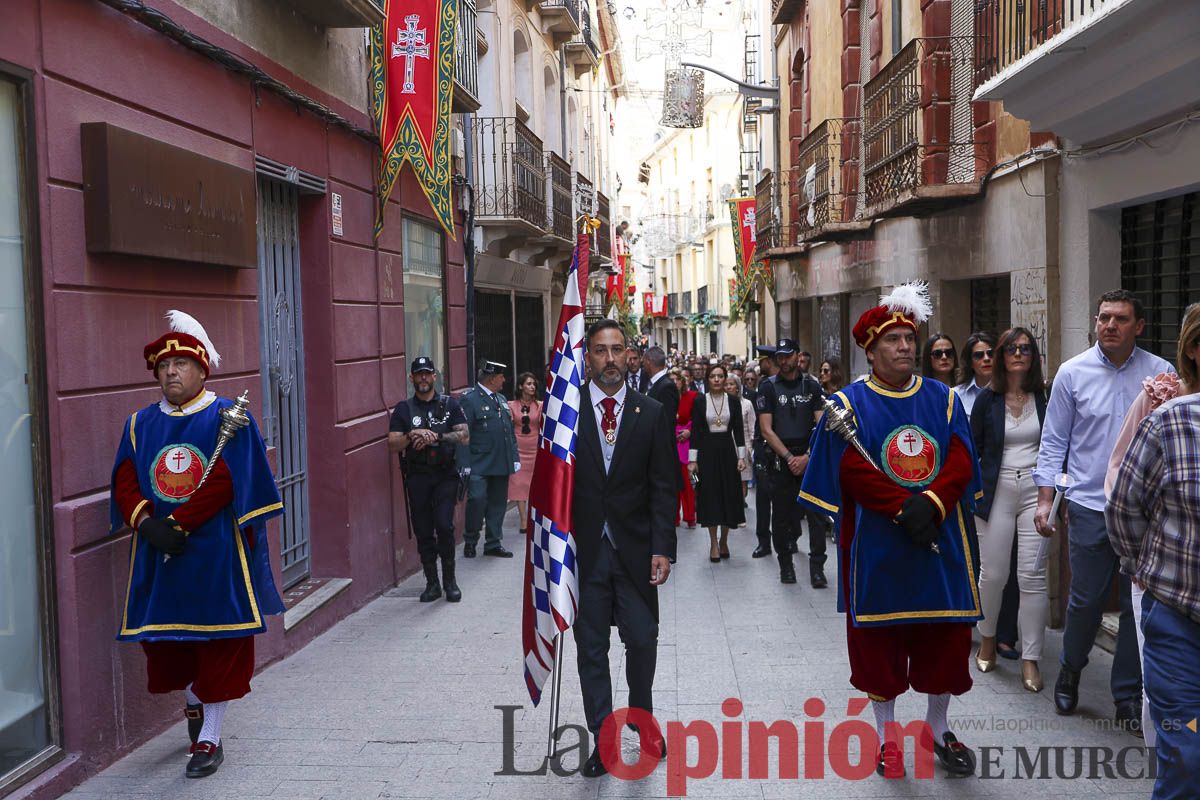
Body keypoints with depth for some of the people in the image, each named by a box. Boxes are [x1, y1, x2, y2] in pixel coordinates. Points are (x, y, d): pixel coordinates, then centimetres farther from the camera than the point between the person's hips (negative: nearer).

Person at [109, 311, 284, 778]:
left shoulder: (229, 418, -4)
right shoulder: (140, 424, 10)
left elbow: (226, 482, -14)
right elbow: (125, 481, 3)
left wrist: (177, 524, -19)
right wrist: (146, 522, -16)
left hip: (215, 553, -4)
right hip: (158, 554, 4)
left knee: (219, 644, 1)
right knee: (166, 638, 12)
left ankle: (209, 737, 14)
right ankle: (193, 702, 41)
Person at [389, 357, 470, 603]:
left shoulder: (449, 405, 8)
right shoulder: (403, 409, 10)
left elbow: (465, 437, -1)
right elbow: (392, 444, 2)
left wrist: (436, 436, -12)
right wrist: (412, 436, -16)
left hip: (445, 475, -1)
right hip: (417, 477, 2)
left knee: (444, 526, -12)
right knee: (423, 531, 4)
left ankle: (449, 580, 3)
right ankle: (432, 583, 15)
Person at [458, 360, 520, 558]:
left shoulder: (501, 399, 16)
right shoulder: (469, 399, -9)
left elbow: (510, 431, 19)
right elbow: (463, 434, -15)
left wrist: (515, 457, 13)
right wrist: (464, 465, -19)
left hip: (501, 465, 7)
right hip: (479, 466, -7)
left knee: (498, 503, 11)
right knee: (478, 501, -9)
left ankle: (493, 543, 21)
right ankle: (470, 541, 12)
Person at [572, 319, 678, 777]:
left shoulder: (651, 414, 2)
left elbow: (663, 487, 1)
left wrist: (662, 548, -7)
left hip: (635, 549, 0)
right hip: (584, 549, 0)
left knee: (642, 640, 5)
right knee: (590, 649, 7)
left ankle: (642, 718, 33)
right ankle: (602, 739, 21)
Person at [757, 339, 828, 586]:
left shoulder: (811, 385, 5)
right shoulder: (769, 387, 2)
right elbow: (766, 429, -2)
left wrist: (806, 457, -10)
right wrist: (789, 457, -9)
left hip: (810, 457, 0)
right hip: (780, 458, 0)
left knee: (817, 514, -4)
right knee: (781, 514, 5)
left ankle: (817, 567, 2)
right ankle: (785, 564, 18)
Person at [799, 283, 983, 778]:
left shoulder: (943, 399, 7)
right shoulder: (849, 404, -2)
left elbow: (961, 461, -2)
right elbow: (852, 471, -12)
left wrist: (930, 502, -19)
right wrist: (904, 508, -20)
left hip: (941, 542, 3)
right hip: (877, 547, -3)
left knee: (945, 639, 10)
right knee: (879, 641, 6)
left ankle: (936, 728, 30)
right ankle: (887, 736, 23)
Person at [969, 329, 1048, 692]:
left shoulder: (1045, 396, 3)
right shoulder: (987, 399, 2)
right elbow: (972, 450, 5)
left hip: (1035, 491, 0)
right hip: (996, 492, 0)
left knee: (1032, 576, -2)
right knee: (992, 574, 5)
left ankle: (1030, 658, 7)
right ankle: (988, 637, 31)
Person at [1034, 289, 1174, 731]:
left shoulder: (1162, 373, 1)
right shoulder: (1073, 372, 0)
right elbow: (1053, 442, 2)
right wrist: (1045, 499, -2)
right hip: (1090, 507, -1)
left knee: (1139, 604, 7)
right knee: (1086, 599, 6)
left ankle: (1128, 695, 22)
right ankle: (1070, 670, 31)